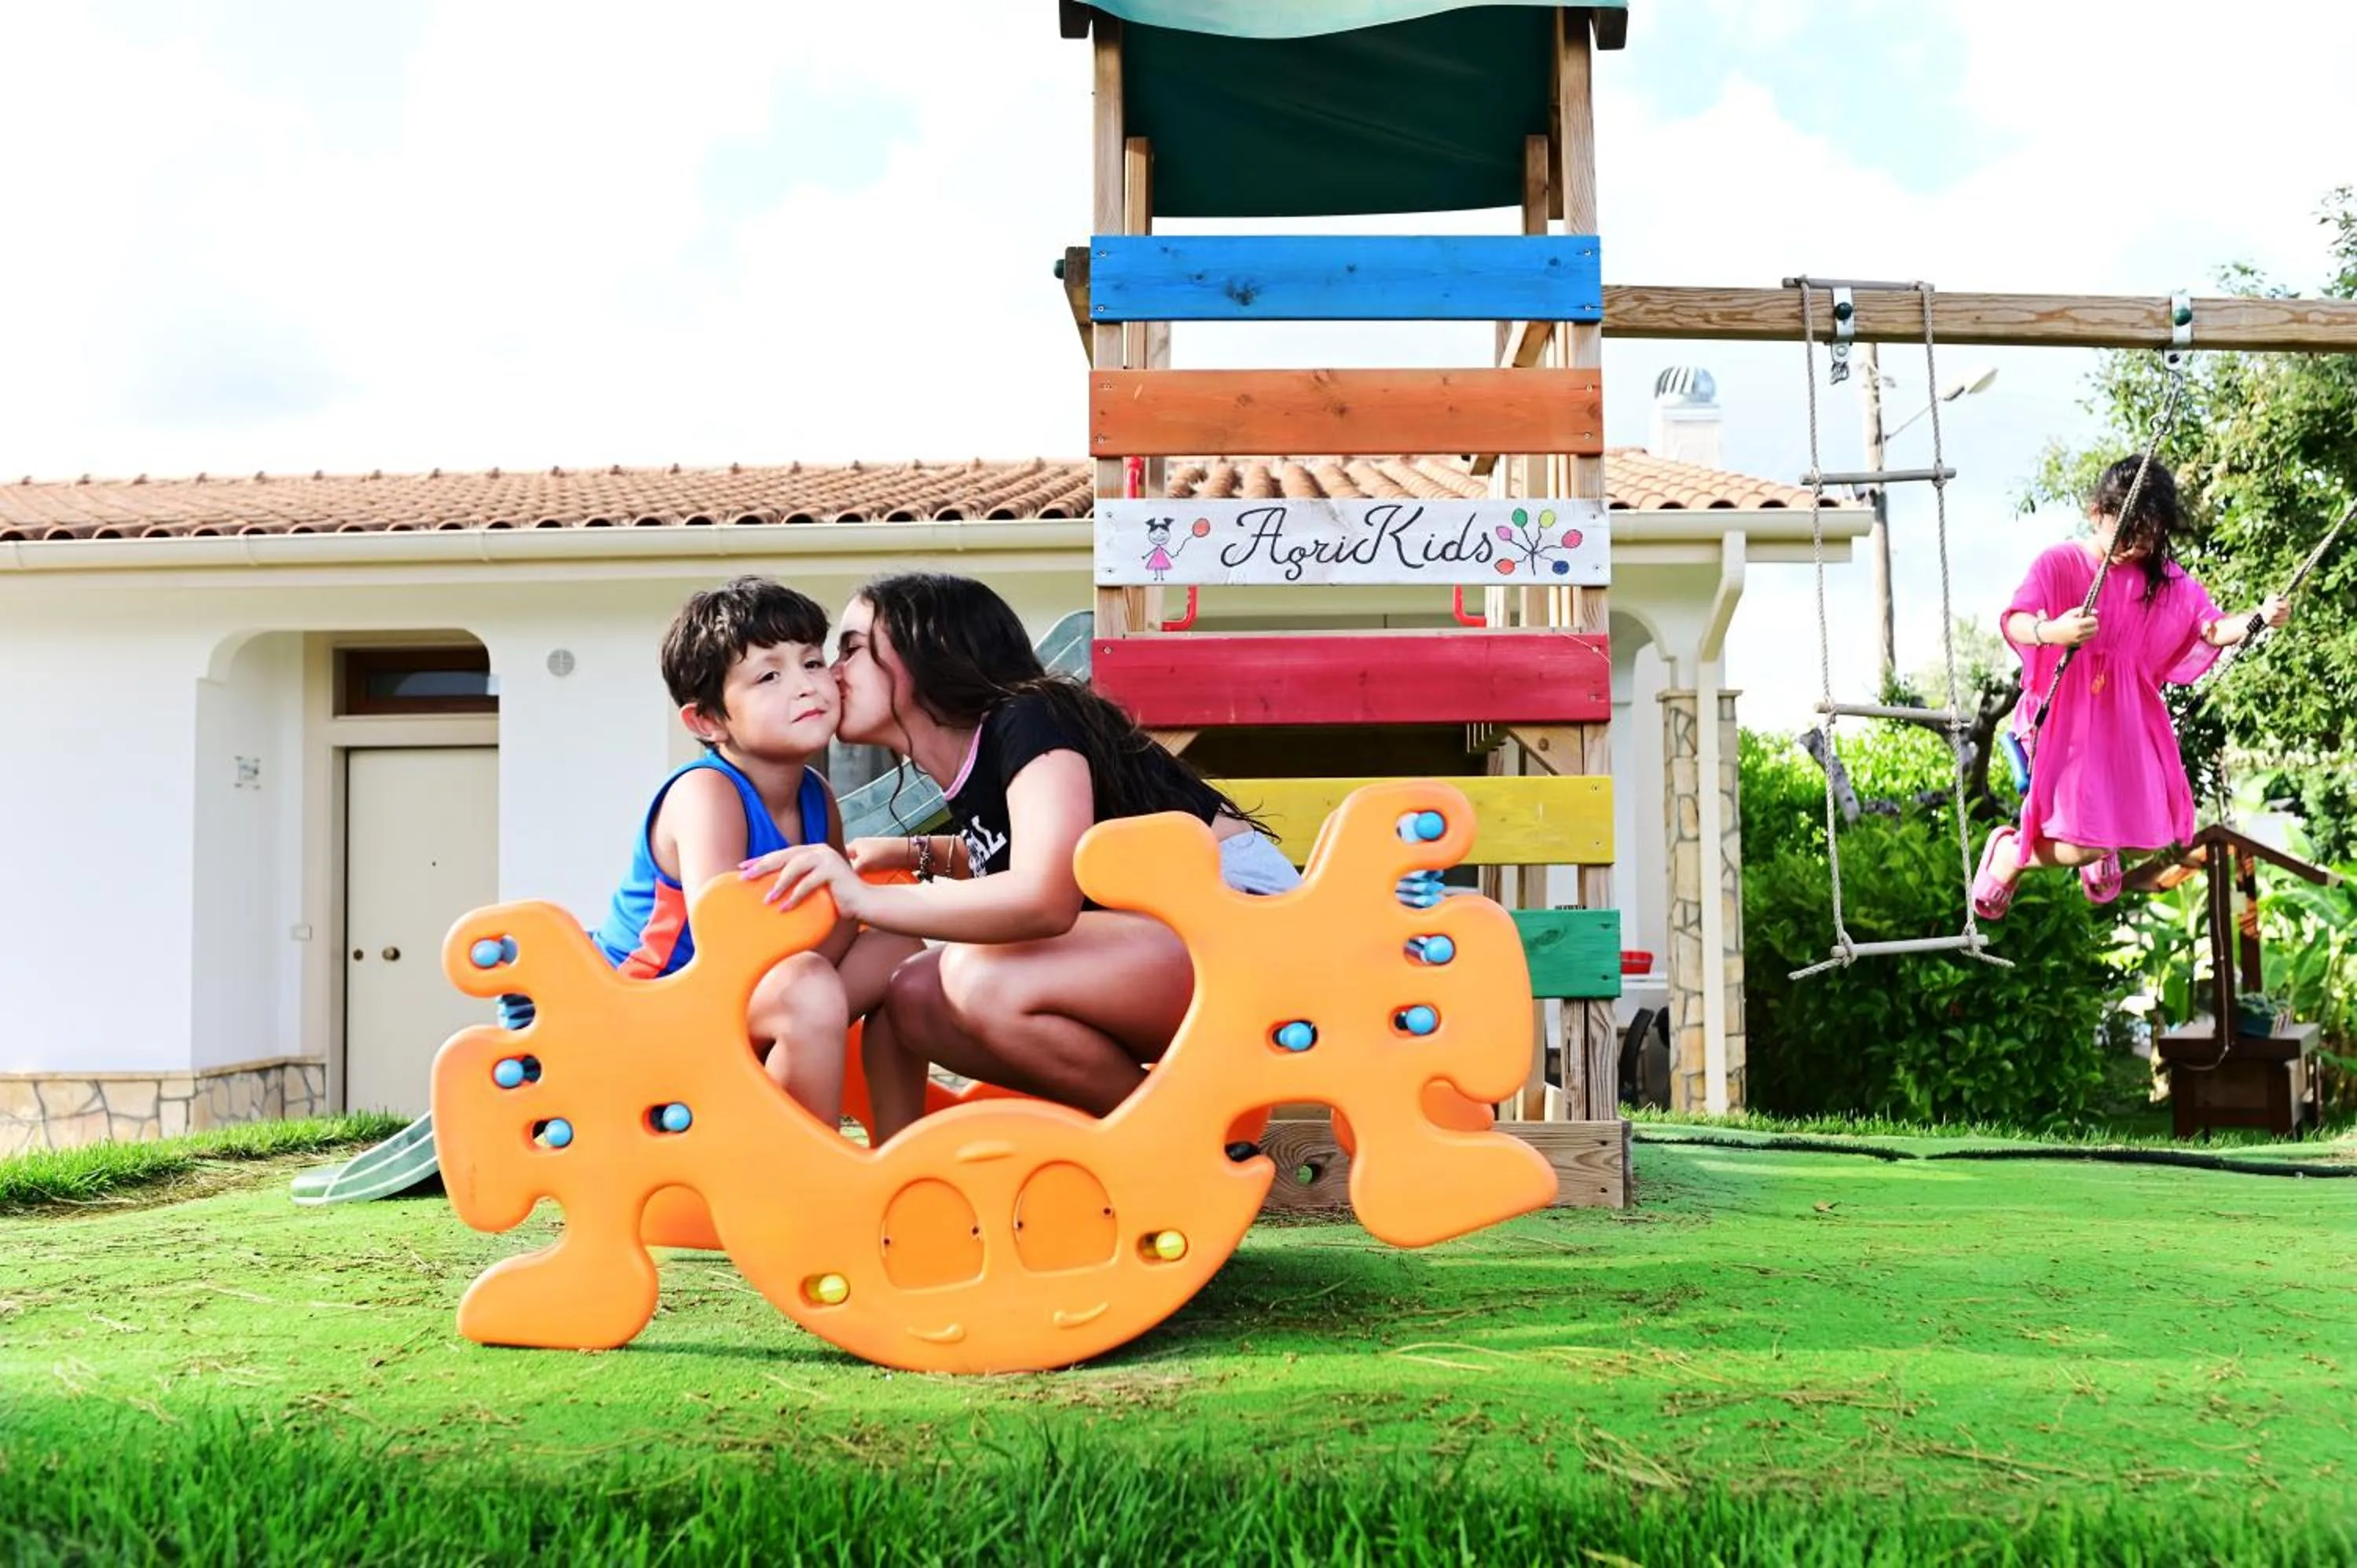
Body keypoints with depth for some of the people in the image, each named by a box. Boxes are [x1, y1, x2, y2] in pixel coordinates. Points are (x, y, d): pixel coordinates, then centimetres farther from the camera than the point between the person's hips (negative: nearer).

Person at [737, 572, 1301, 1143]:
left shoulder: (1029, 724, -17)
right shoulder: (969, 764, 7)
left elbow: (1045, 898, -33)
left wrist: (866, 900, -31)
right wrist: (916, 854, 15)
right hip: (1147, 943, 8)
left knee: (983, 980, -27)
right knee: (913, 996, -5)